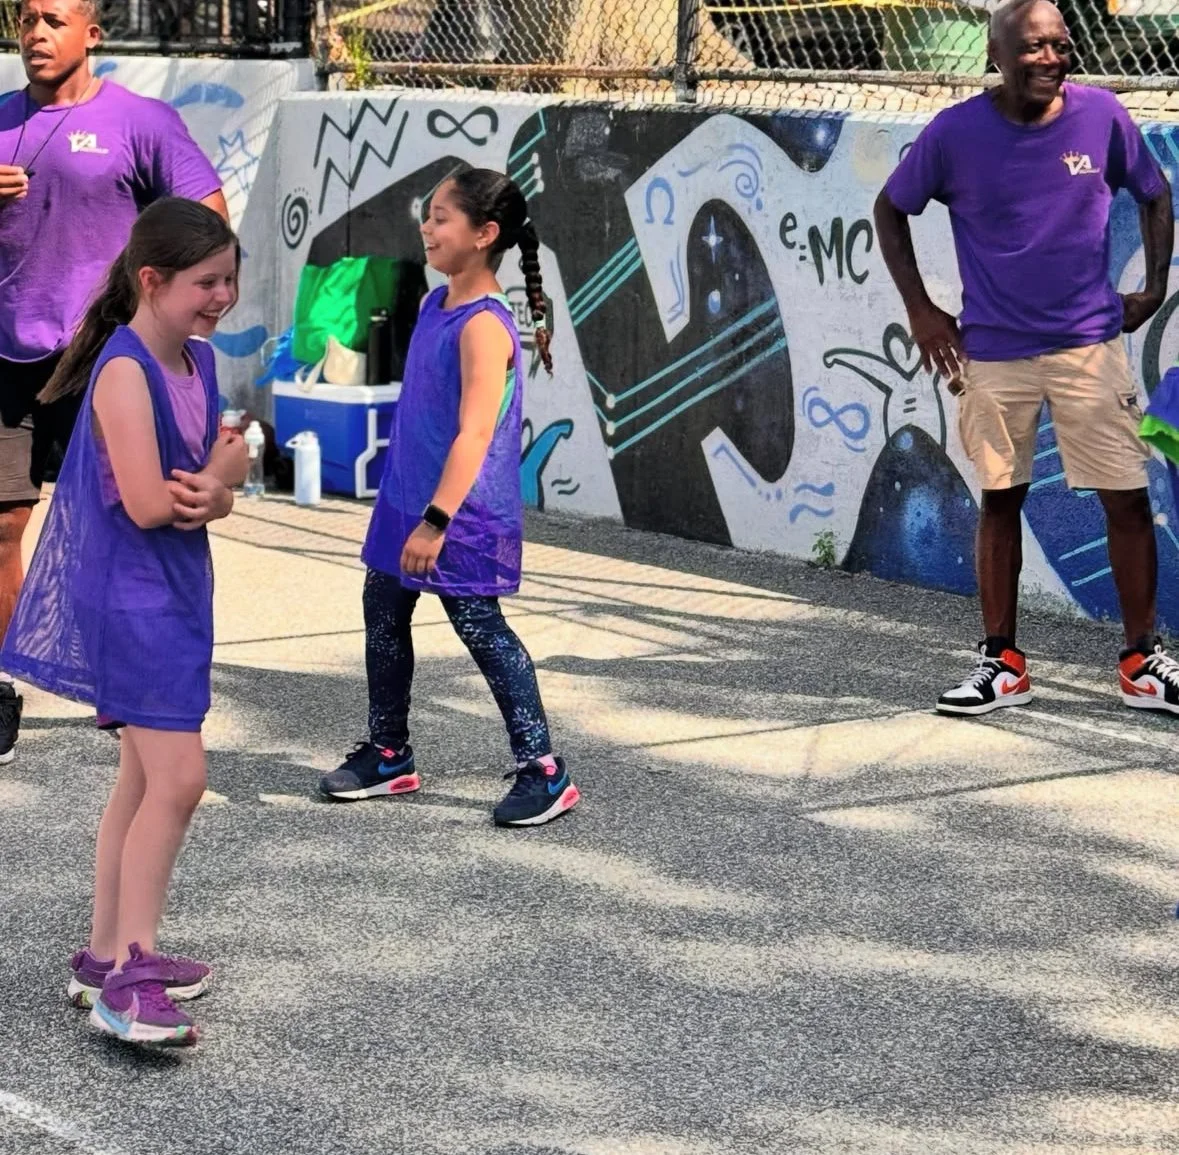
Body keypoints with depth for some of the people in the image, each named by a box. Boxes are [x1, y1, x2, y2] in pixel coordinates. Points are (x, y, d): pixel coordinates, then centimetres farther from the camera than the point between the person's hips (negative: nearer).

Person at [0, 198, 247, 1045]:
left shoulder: (199, 363, 8)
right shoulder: (126, 370, -18)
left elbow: (214, 495, 8)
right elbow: (145, 504, -24)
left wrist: (206, 494, -16)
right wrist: (222, 475, -7)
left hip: (177, 593, 10)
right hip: (130, 596, -10)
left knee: (146, 777, 15)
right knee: (177, 779, -14)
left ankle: (108, 956, 24)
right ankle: (128, 977, -12)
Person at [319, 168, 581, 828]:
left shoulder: (483, 326, -22)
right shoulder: (435, 304, 7)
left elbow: (474, 434, -28)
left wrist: (436, 521, -31)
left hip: (463, 516, -9)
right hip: (406, 501, 10)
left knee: (481, 629, -4)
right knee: (383, 618, 16)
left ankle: (544, 772, 4)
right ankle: (389, 755, 30)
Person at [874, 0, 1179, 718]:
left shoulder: (1102, 116, -5)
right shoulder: (956, 133, -8)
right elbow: (891, 209, 6)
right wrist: (920, 309, 1)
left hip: (1090, 342, 0)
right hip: (993, 352, 0)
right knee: (1000, 498, 7)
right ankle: (1004, 664, 18)